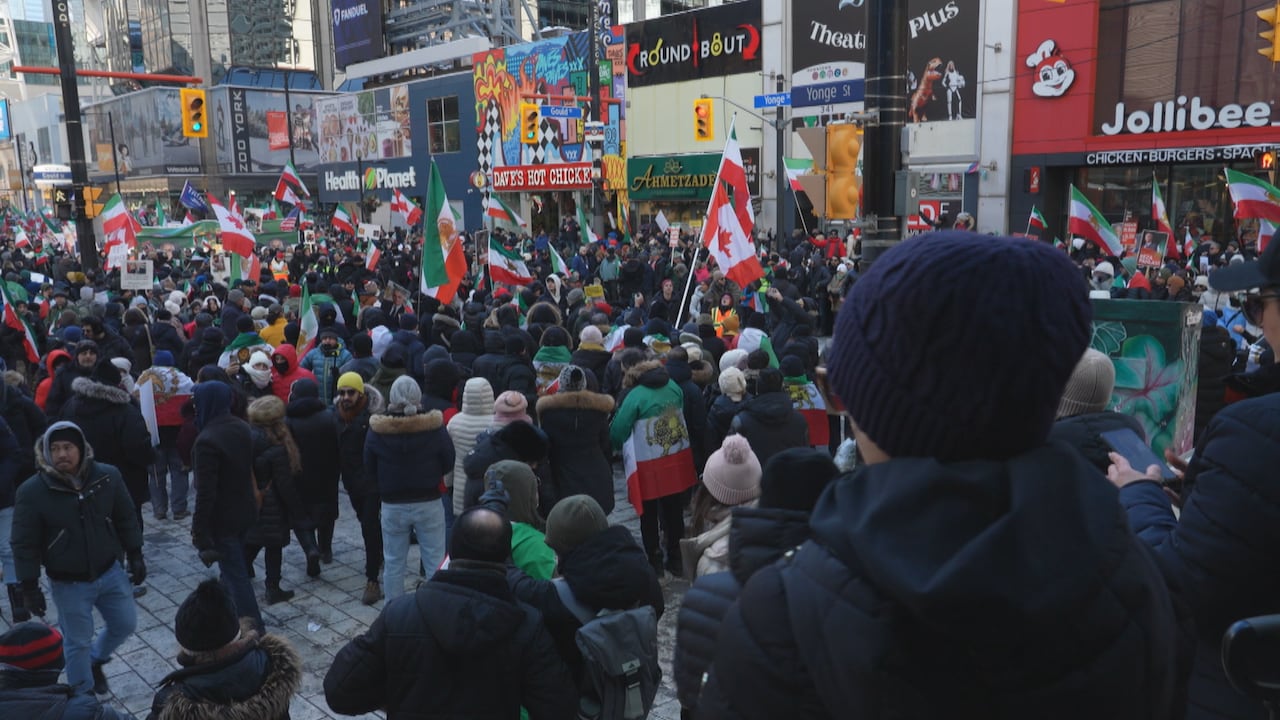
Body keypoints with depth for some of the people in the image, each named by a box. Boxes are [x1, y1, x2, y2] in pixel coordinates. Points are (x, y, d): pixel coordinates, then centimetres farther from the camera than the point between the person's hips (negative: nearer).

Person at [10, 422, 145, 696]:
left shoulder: (108, 476, -10)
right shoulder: (32, 491, -17)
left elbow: (126, 520, 3)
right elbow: (24, 544, -10)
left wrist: (135, 557, 4)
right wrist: (29, 587, -9)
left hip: (109, 572, 3)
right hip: (68, 584, -3)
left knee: (125, 624, 16)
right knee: (78, 642, 11)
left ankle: (94, 660, 46)